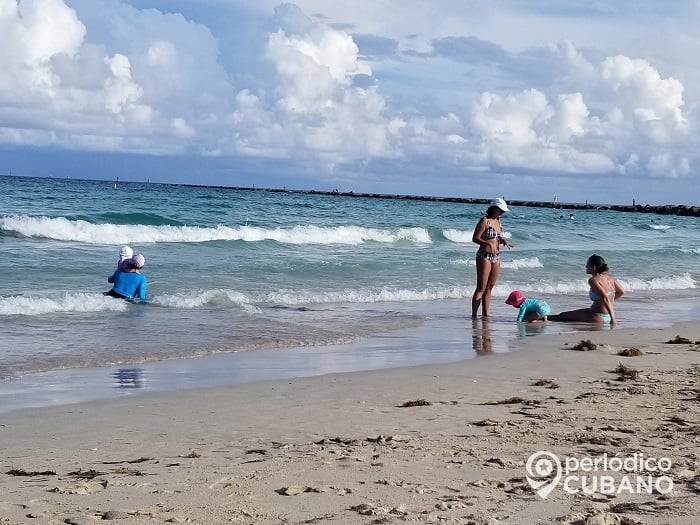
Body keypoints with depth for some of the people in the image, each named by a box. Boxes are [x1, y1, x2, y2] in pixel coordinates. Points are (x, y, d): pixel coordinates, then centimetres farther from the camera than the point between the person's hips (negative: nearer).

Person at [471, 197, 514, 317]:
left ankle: (485, 314, 14)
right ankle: (474, 315, -6)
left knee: (489, 287, 10)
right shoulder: (485, 221, -11)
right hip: (484, 256, -8)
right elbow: (475, 238, -14)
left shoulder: (497, 221, 13)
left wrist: (503, 241, 1)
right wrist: (489, 243, -28)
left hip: (496, 257, 8)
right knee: (481, 288, -8)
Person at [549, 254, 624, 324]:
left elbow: (605, 298, -30)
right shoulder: (609, 277, 4)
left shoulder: (593, 280, -20)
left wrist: (613, 318, -30)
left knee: (563, 316, 3)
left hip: (599, 317, -9)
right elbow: (621, 292, 15)